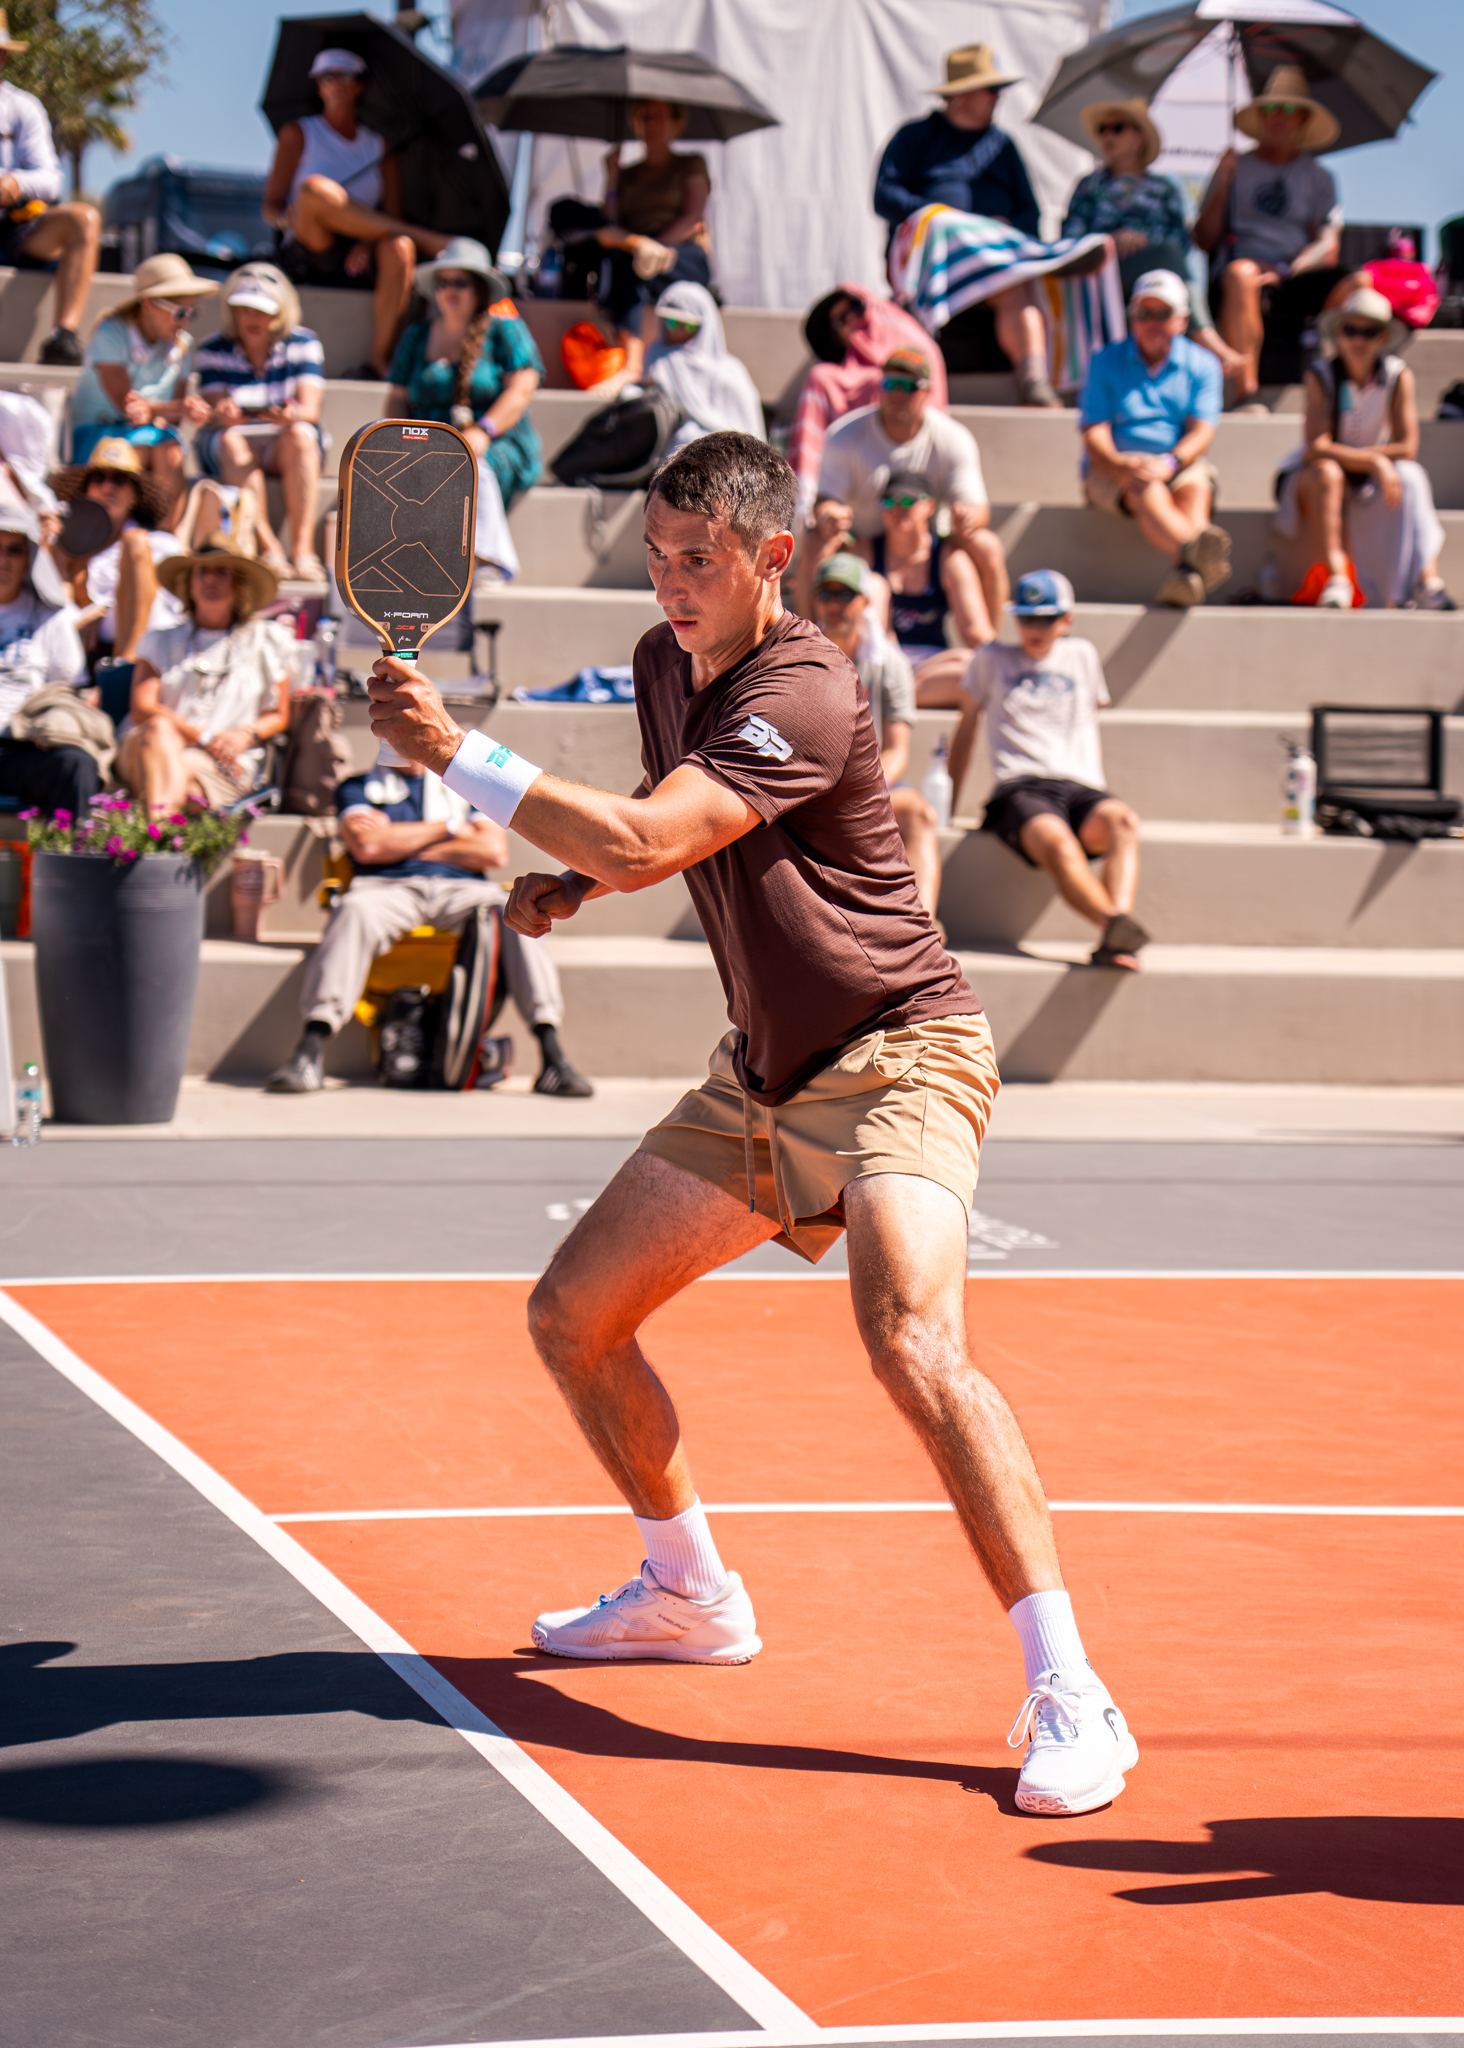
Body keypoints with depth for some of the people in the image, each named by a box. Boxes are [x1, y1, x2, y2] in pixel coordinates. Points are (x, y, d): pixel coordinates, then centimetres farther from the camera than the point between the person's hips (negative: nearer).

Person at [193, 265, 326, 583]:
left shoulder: (303, 343, -1)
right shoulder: (213, 349, -2)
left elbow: (310, 409, -13)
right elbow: (218, 412, -11)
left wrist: (292, 415, -38)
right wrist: (225, 414, -37)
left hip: (285, 447, 0)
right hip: (227, 450, 0)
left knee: (300, 435, -33)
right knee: (231, 440, -34)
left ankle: (304, 550, -41)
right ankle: (269, 550, -43)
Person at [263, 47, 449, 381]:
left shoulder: (379, 146, 18)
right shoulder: (298, 134, 12)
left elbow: (392, 214, 8)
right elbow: (269, 207, 7)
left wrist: (368, 244, -15)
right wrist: (287, 218, -19)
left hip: (359, 263, 2)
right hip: (306, 256, -2)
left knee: (399, 248, -36)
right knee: (315, 188, -33)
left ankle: (379, 360, -34)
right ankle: (425, 238, -26)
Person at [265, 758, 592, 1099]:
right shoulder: (357, 787, 22)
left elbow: (494, 851, 9)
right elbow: (367, 846, 1)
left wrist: (401, 842, 5)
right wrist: (448, 828, 6)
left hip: (461, 890, 2)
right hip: (389, 887, -1)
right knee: (355, 910, -37)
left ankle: (551, 1055, -40)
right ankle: (310, 1052, -48)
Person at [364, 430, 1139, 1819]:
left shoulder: (803, 695, -24)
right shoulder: (663, 661, 5)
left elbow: (643, 842, -35)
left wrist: (453, 754, -33)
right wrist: (569, 880, 6)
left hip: (895, 1057, -9)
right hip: (761, 1075, 9)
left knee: (914, 1348, -30)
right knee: (572, 1316, 10)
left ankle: (1068, 1699, -26)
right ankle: (689, 1595, 32)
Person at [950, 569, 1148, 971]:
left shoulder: (1082, 656, 26)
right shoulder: (991, 659, 20)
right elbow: (967, 726, 25)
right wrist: (949, 803, 22)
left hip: (1081, 787, 2)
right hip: (1021, 787, -2)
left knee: (1120, 821, -37)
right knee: (1057, 841, -39)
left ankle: (1116, 940, -57)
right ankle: (1116, 924, -62)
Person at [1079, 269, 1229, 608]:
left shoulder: (1202, 364, 8)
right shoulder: (1105, 361, 6)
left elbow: (1201, 431, -4)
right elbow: (1094, 432, -3)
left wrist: (1168, 463, -26)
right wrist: (1122, 466, -26)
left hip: (1181, 463, 1)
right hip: (1113, 466, -1)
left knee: (1196, 487, -34)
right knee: (1147, 491, -36)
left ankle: (1184, 578, -61)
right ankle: (1192, 552, -68)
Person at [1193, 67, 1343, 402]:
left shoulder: (1317, 176, 20)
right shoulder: (1237, 168, 18)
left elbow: (1329, 249, 7)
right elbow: (1204, 240, 12)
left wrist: (1287, 270, -12)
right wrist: (1222, 185, -1)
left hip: (1298, 280, 1)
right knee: (1241, 272, -39)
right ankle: (1246, 390, -45)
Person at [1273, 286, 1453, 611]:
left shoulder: (1398, 376, -10)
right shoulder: (1321, 375, -15)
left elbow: (1407, 448, -15)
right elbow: (1316, 448, -24)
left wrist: (1346, 455, -20)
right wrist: (1373, 460, -32)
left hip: (1372, 486, 2)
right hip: (1311, 481, -2)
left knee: (1409, 476, -27)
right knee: (1326, 472, -34)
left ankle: (1427, 579, -39)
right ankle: (1334, 579, -40)